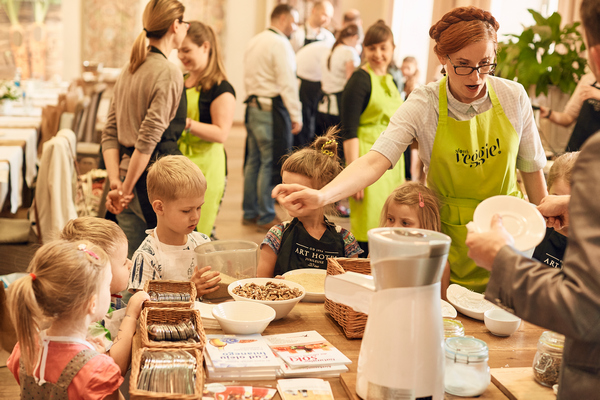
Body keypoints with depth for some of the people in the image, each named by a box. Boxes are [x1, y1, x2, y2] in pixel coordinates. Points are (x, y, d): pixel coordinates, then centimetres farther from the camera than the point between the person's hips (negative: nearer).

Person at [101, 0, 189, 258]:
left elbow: (110, 133, 10)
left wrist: (115, 181, 3)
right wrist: (125, 189, -12)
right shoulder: (168, 73, -10)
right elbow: (149, 139, -17)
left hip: (127, 174, 8)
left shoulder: (129, 70, 14)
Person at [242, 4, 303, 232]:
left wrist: (254, 98, 21)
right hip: (272, 108, -9)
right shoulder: (280, 44, -12)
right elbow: (287, 83, -16)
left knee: (254, 160, 14)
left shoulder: (254, 42, 16)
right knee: (271, 163, -4)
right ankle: (266, 218, 2)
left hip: (253, 107, 9)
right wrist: (296, 115, -13)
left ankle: (249, 213, 21)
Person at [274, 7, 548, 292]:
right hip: (449, 234, -2)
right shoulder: (423, 104, -15)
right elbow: (376, 160, -27)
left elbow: (532, 168, 4)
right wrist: (321, 195, -43)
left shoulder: (513, 97, -7)